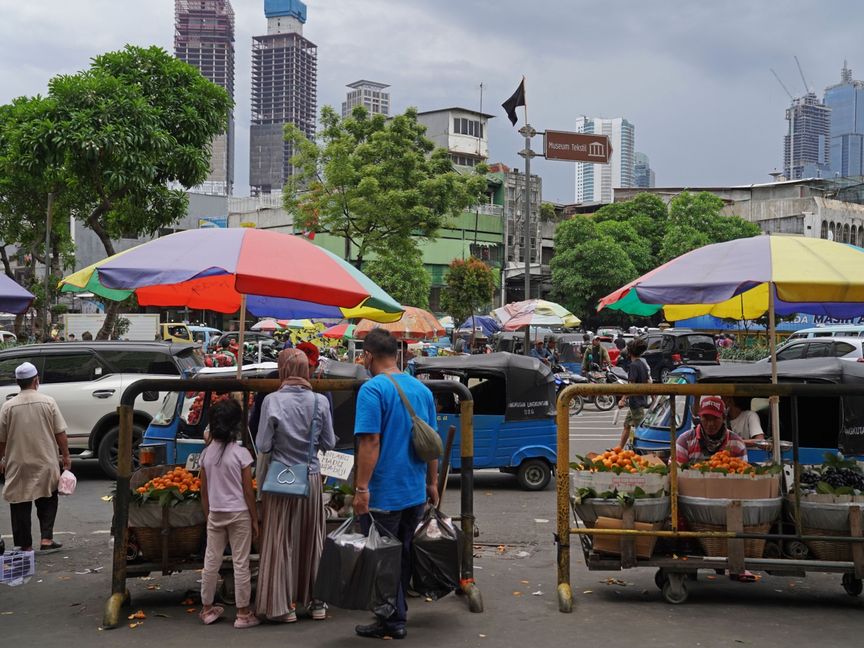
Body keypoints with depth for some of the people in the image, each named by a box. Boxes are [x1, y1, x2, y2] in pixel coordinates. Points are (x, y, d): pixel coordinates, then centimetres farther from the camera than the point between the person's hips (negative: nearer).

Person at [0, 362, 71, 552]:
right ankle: (46, 538, 6)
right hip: (45, 463, 0)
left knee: (20, 505, 9)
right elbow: (60, 433, -5)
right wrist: (65, 456, 5)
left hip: (18, 464, 0)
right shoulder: (48, 402, -7)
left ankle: (25, 545, 11)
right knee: (47, 501, 15)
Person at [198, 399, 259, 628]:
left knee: (211, 562, 12)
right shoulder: (241, 453, -11)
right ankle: (243, 613, 8)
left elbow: (204, 491, 6)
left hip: (215, 514, 4)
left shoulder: (206, 453, 1)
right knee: (241, 563, 3)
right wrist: (255, 520, 0)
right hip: (239, 514, -4)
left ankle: (207, 609, 23)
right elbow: (248, 491, -9)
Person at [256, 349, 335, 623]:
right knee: (312, 539, 14)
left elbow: (263, 445, -9)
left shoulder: (272, 401, -13)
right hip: (311, 478, 2)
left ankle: (283, 605, 11)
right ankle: (315, 601, 23)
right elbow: (329, 443, 0)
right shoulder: (320, 401, -6)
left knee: (280, 542, 7)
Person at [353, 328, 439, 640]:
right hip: (416, 491, 7)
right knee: (404, 555, 18)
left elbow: (370, 442, -21)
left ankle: (393, 621, 10)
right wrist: (432, 483, 19)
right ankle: (397, 612, 30)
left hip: (384, 493, -7)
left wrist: (361, 489, -19)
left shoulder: (372, 389, -14)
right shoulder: (422, 389, 7)